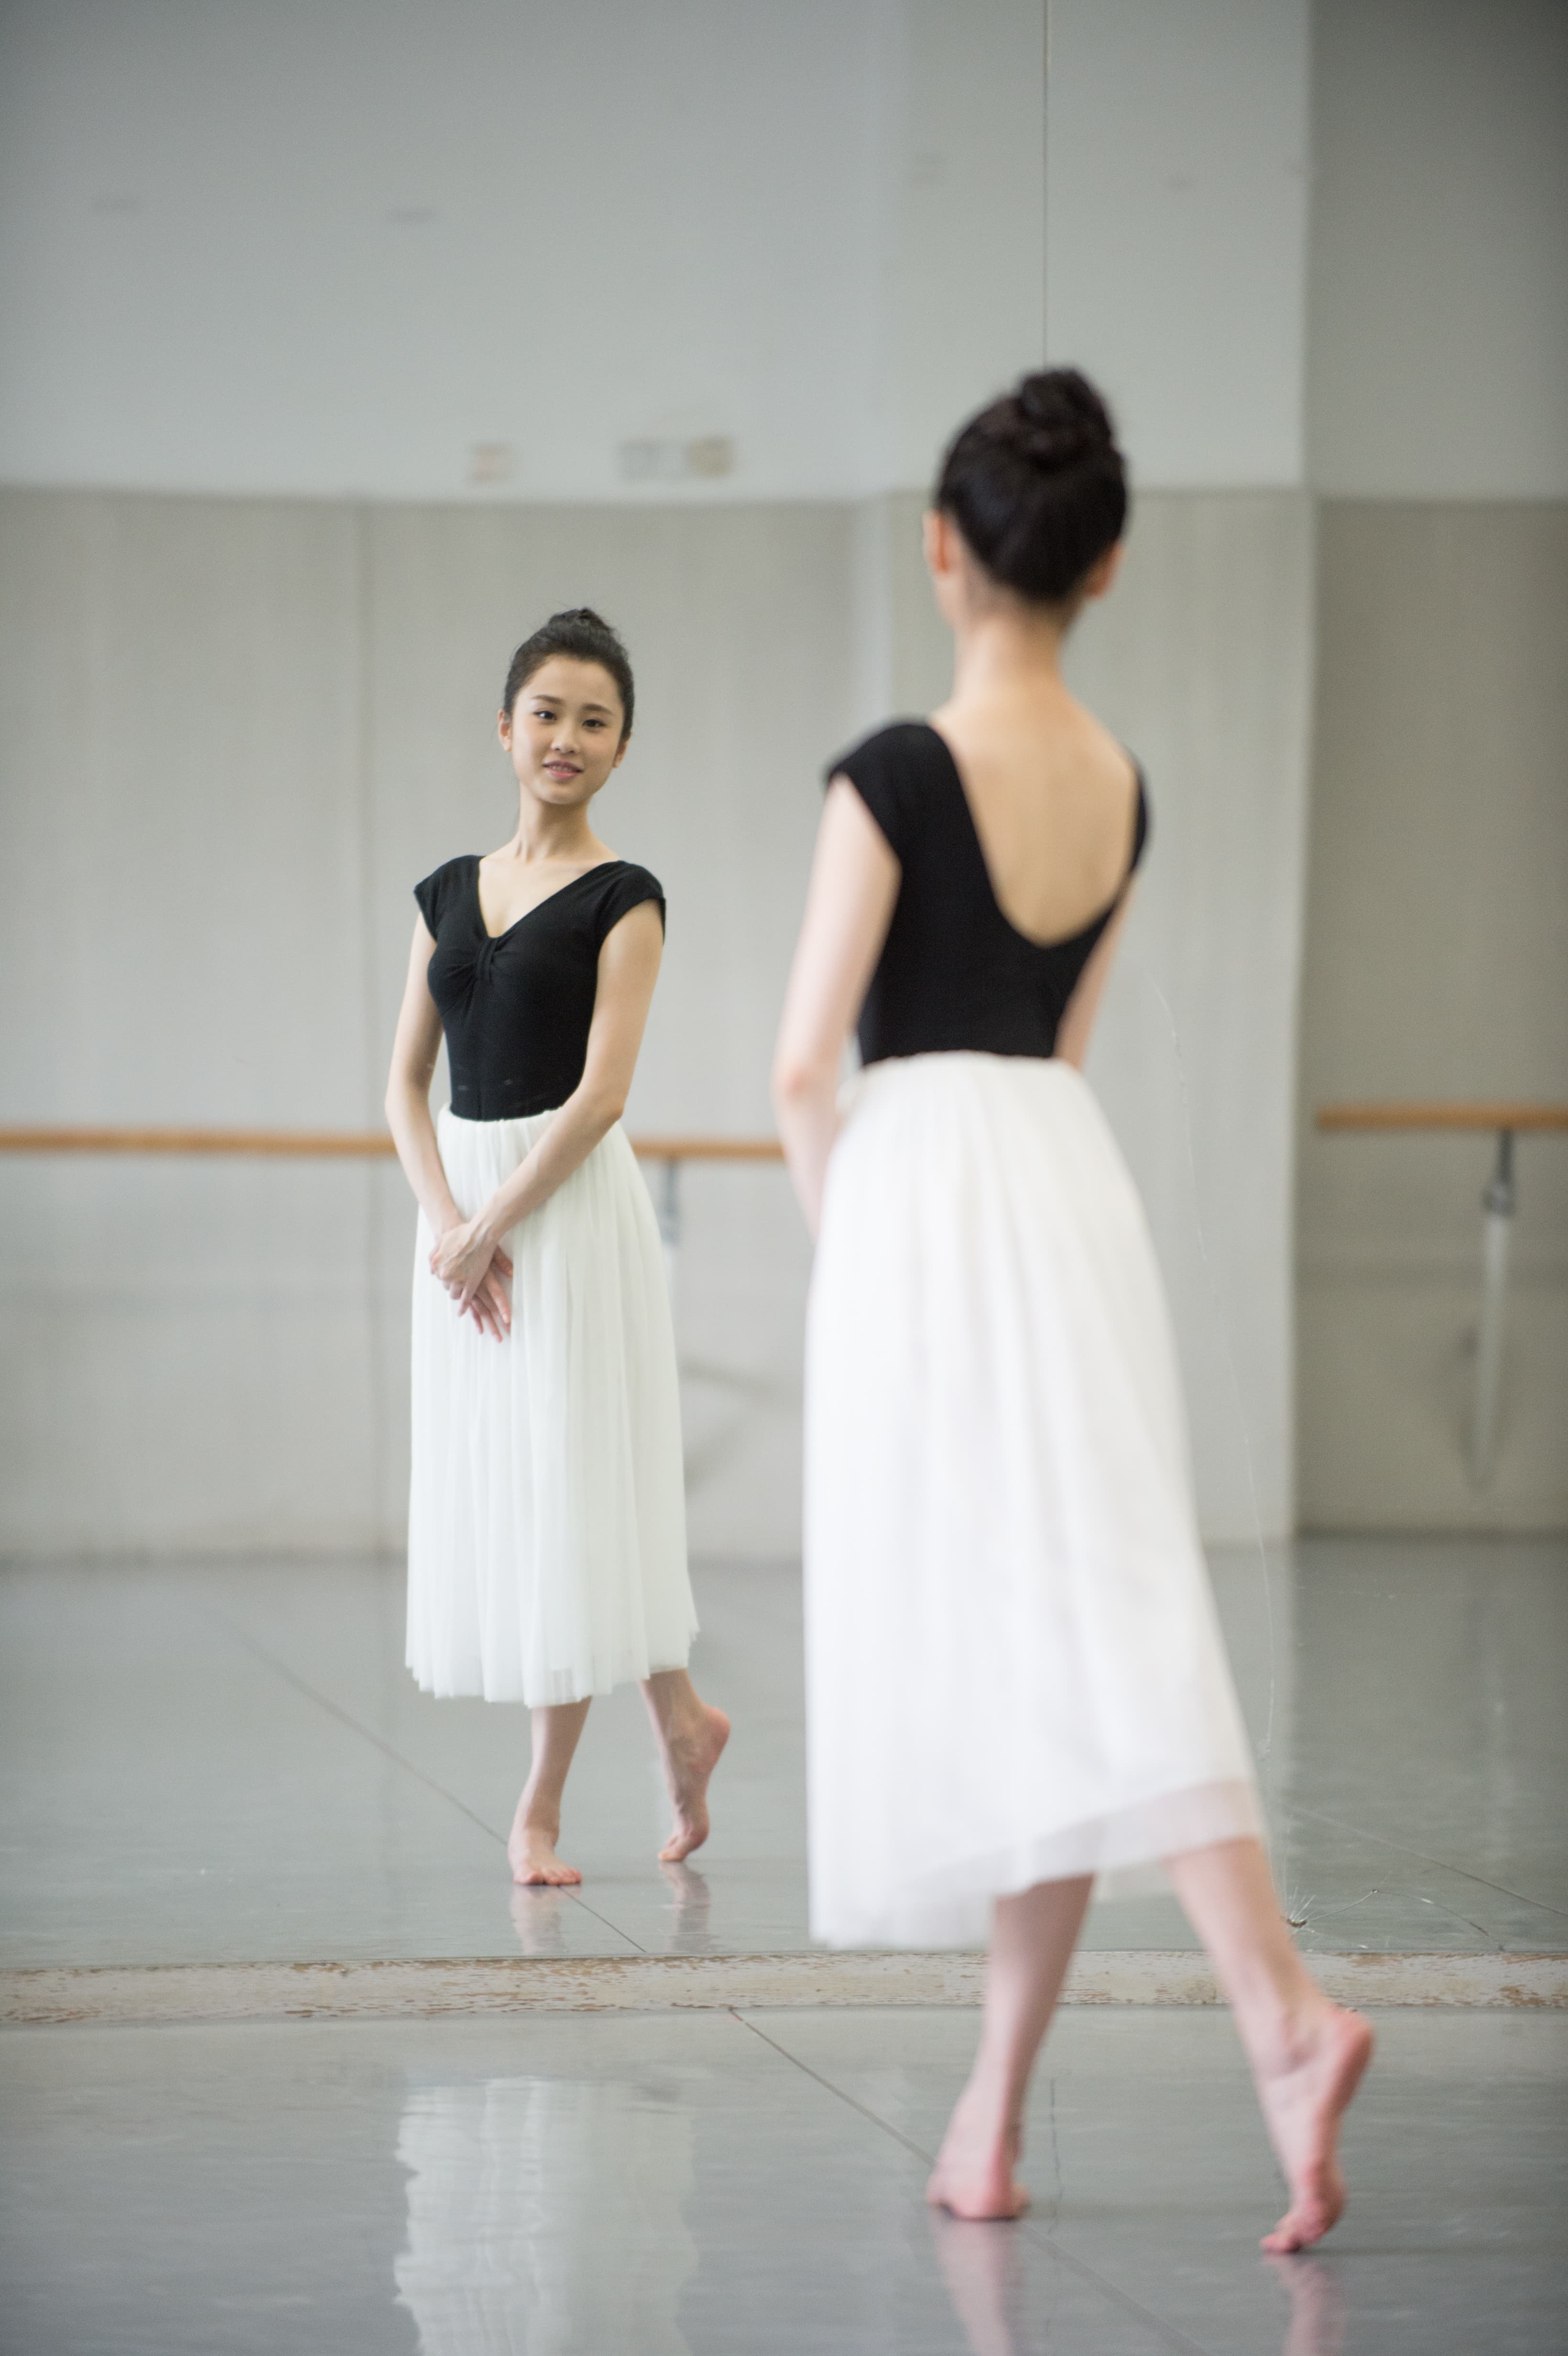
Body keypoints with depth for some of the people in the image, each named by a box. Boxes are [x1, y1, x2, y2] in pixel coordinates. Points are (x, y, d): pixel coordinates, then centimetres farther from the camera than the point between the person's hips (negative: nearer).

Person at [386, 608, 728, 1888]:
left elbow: (601, 1091, -12)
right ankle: (679, 1716, 23)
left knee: (571, 1484, -3)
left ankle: (542, 1805, 5)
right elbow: (407, 1079, 8)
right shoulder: (449, 891, 11)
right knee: (485, 1487, 8)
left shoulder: (622, 900, -5)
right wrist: (444, 1220, -6)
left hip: (571, 1201, -6)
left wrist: (492, 1227, -14)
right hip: (463, 1209, 6)